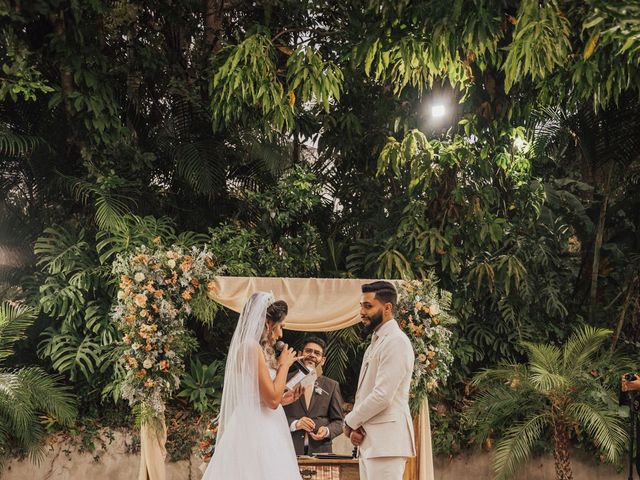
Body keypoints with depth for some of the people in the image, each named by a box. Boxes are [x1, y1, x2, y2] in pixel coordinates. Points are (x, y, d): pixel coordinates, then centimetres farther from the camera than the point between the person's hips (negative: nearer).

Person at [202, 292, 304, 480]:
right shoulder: (251, 347, -13)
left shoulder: (254, 348, 16)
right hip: (256, 432, -10)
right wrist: (284, 365, -5)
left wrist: (282, 399, 19)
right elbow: (272, 398, -17)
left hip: (259, 431, 10)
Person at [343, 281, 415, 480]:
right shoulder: (376, 342, 18)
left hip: (386, 440, -9)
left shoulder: (396, 341, -12)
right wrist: (356, 426, 1)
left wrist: (350, 421, -6)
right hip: (369, 440, 9)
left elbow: (382, 396, -19)